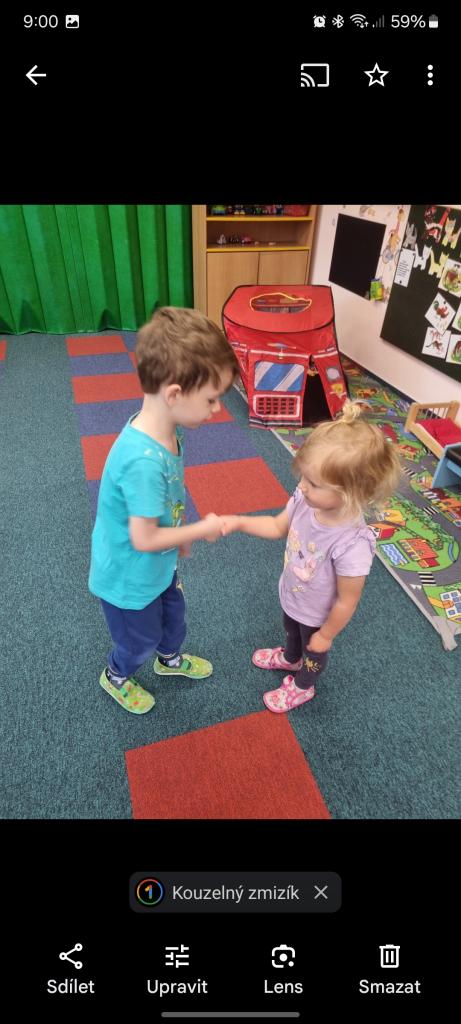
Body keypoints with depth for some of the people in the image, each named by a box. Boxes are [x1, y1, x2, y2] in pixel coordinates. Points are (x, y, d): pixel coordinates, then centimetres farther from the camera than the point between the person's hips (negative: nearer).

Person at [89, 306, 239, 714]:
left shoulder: (163, 430, -12)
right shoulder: (143, 460, -40)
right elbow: (144, 539, -32)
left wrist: (180, 534, 14)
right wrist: (202, 529, -20)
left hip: (158, 565, 8)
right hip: (130, 577, -7)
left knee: (173, 614, 31)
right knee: (141, 639, 21)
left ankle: (170, 658, 62)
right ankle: (116, 677, 54)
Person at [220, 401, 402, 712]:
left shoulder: (352, 545, -44)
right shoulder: (306, 499, -28)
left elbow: (346, 602, -28)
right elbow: (278, 527, -6)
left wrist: (326, 635, -12)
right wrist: (238, 521, -18)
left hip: (318, 615, -5)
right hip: (291, 597, 6)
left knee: (313, 651, 29)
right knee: (290, 631, 38)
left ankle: (302, 687, 62)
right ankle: (289, 659, 72)